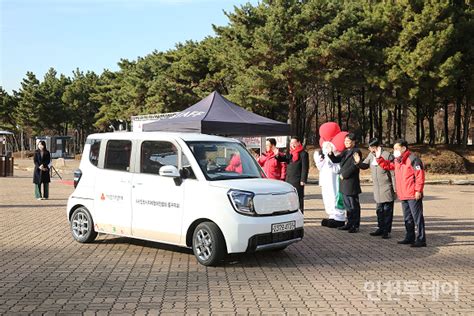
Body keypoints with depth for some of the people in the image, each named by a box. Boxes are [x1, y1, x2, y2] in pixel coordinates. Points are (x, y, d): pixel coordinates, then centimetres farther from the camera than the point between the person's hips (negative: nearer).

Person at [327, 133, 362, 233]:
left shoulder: (356, 151, -10)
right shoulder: (345, 152, 17)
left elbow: (354, 166, -18)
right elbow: (336, 160, 14)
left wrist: (344, 175, -15)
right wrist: (331, 154, -5)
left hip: (352, 182, -9)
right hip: (344, 183, 9)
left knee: (354, 205, -3)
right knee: (347, 205, 15)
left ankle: (356, 226, 3)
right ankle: (350, 223, 24)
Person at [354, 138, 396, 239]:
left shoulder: (387, 156, -15)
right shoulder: (371, 155, 6)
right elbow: (365, 166, 18)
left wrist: (395, 188, -14)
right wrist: (359, 162, -5)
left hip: (387, 188, -7)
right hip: (377, 189, 7)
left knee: (387, 210, -1)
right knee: (379, 210, 15)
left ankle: (386, 231, 6)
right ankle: (381, 229, 26)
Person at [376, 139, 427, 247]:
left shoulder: (413, 159, -12)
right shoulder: (397, 161, 14)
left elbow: (420, 175, -16)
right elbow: (387, 165, 25)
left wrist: (418, 190, -19)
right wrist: (379, 158, 9)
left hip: (413, 195, -9)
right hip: (403, 195, 9)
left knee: (417, 217, -5)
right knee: (407, 218, 17)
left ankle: (421, 240, -2)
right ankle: (410, 238, 28)